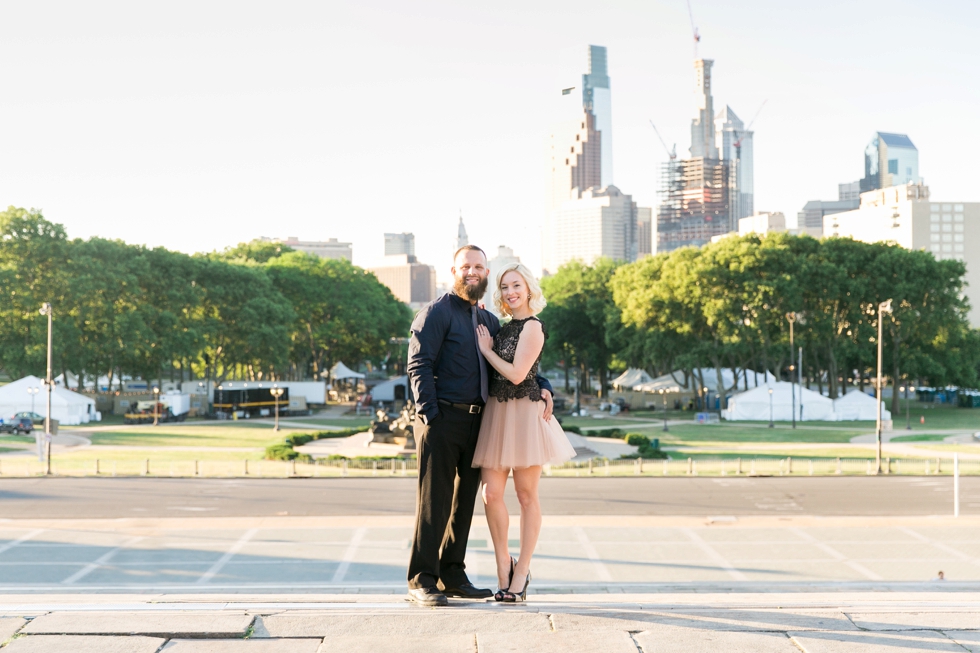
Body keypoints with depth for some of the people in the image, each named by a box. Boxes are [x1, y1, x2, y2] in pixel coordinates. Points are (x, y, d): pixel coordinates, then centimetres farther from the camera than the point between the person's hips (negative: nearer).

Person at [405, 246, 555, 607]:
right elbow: (418, 365, -11)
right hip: (442, 419, -7)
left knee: (464, 500, 10)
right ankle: (422, 581, -1)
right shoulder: (437, 312, -3)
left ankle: (452, 575, 19)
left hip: (475, 422, 7)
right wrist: (429, 415, -19)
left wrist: (543, 386, 8)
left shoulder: (487, 320, 18)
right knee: (434, 500, -6)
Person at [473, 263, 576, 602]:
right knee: (491, 492, -2)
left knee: (526, 494, 2)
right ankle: (503, 565, 12)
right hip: (497, 413, 7)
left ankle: (522, 571, 9)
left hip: (524, 413, -7)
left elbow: (517, 373, -14)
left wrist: (486, 350, -4)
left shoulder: (532, 326, -7)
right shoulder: (504, 328, 16)